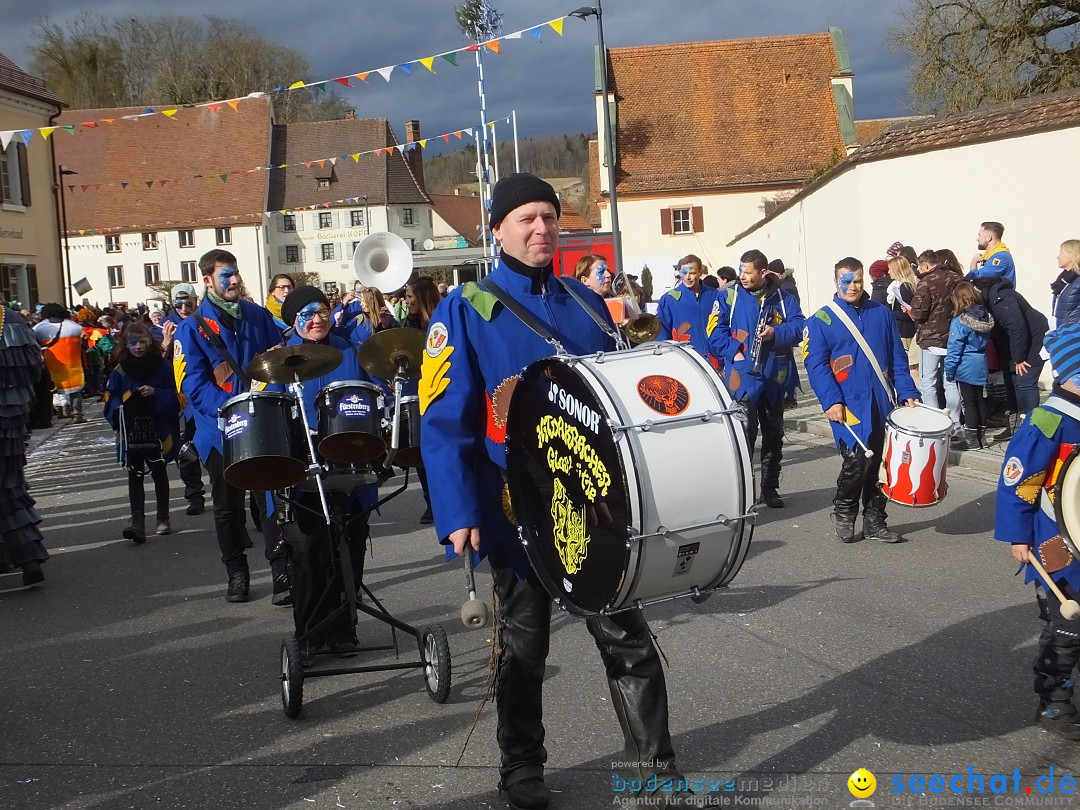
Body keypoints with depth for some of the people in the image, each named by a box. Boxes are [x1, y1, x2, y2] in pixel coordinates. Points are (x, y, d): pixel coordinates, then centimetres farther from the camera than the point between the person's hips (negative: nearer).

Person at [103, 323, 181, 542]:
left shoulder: (163, 366, -2)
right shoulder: (120, 371, 2)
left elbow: (177, 396, -4)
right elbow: (110, 400, 2)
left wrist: (156, 393, -19)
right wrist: (120, 409, -19)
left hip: (159, 431, -1)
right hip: (131, 432, 1)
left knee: (159, 474, 11)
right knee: (134, 476, -5)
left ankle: (163, 519, 24)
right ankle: (137, 522, -11)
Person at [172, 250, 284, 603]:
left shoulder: (258, 317, 8)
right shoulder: (192, 328, -3)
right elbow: (193, 384, -10)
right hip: (221, 432, -1)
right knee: (227, 506, 11)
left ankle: (283, 574, 0)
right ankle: (237, 574, 25)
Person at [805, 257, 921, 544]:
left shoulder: (882, 314, 12)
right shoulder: (821, 321, 1)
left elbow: (897, 358, 13)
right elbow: (816, 365, -5)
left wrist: (908, 392, 3)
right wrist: (831, 401, -15)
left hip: (883, 403, 4)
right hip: (849, 406, -4)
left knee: (879, 463, 6)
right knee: (857, 459, -13)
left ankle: (875, 522, 20)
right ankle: (844, 514, 11)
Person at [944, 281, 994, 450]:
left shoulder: (960, 322, -18)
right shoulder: (986, 317, 2)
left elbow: (954, 349, -15)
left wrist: (949, 370, -7)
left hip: (966, 369, -7)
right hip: (982, 368, 7)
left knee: (968, 403, 0)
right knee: (979, 401, 14)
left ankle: (971, 438, 4)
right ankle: (979, 434, 23)